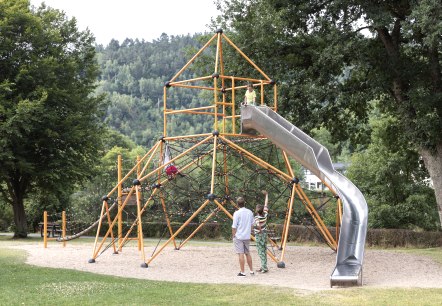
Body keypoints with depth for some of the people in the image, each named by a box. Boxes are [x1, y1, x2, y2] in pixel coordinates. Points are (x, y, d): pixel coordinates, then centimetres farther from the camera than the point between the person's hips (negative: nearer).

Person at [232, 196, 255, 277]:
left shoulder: (237, 213, -13)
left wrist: (233, 235, 1)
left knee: (241, 254, -3)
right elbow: (252, 224, 12)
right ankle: (251, 271, 19)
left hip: (238, 236, -5)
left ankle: (242, 272, -1)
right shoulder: (250, 212, 3)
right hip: (247, 236, 5)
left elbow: (234, 226, -11)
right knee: (247, 253, 15)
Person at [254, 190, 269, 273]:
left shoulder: (257, 217, -20)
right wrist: (266, 195, 18)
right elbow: (266, 204, 8)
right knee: (264, 251, 12)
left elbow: (258, 225, -39)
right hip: (264, 234, 6)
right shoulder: (265, 214, -4)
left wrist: (260, 231, -20)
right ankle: (263, 267, 17)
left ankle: (264, 267, -9)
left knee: (261, 251, -4)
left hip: (259, 235, -6)